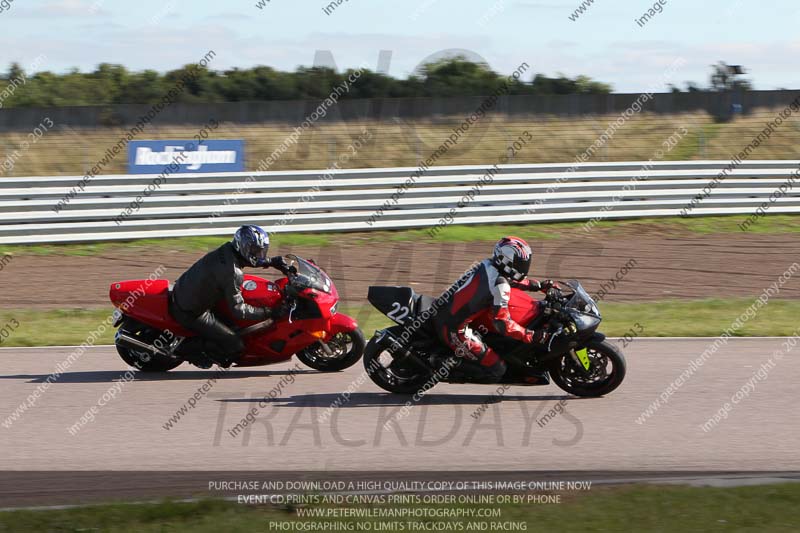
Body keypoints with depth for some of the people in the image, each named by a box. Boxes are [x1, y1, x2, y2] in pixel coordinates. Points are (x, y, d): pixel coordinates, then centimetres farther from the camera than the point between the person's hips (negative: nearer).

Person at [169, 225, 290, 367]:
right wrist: (269, 313, -19)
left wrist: (272, 262, 15)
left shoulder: (228, 249, -1)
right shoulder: (233, 273, -26)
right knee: (236, 345, -10)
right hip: (191, 314, -9)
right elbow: (238, 310, -23)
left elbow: (249, 259, 23)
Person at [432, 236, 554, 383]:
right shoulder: (500, 285, -20)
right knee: (497, 369, -9)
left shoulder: (488, 265, 5)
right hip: (455, 330, -9)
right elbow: (503, 324, -24)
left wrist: (539, 285, 24)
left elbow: (513, 279, 26)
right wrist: (532, 336, -22)